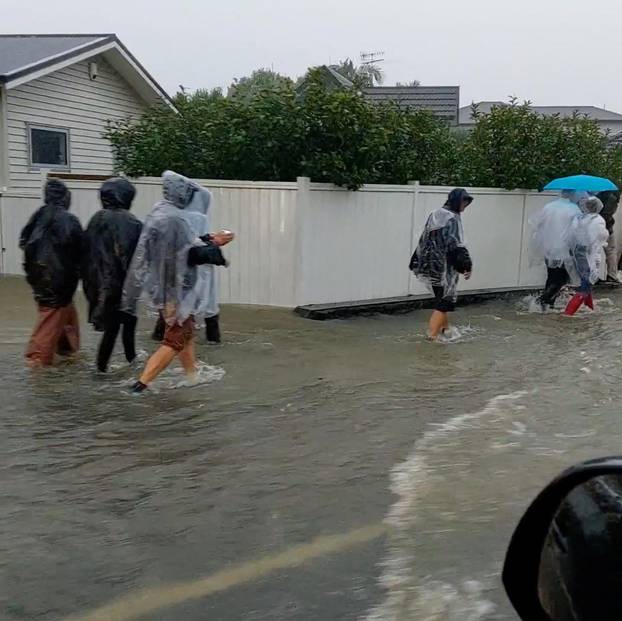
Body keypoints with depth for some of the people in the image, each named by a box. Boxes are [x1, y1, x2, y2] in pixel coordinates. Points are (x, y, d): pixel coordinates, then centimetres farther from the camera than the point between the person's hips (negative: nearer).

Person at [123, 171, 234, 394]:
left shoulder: (158, 213, 8)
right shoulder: (174, 218, -21)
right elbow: (191, 253, -22)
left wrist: (207, 241, 15)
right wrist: (214, 244, -9)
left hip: (163, 285, 9)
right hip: (177, 288, -9)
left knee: (185, 333, 20)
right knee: (175, 339, -2)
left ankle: (192, 377, 32)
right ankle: (141, 384, -4)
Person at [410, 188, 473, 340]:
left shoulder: (435, 215, 11)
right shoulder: (453, 218, -13)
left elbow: (424, 240, 14)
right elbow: (456, 245, -20)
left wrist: (416, 262, 19)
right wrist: (467, 265, -17)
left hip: (430, 263, 8)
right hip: (445, 266, -8)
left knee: (441, 297, 21)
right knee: (445, 299, 1)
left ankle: (444, 328, 32)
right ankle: (432, 333, -1)